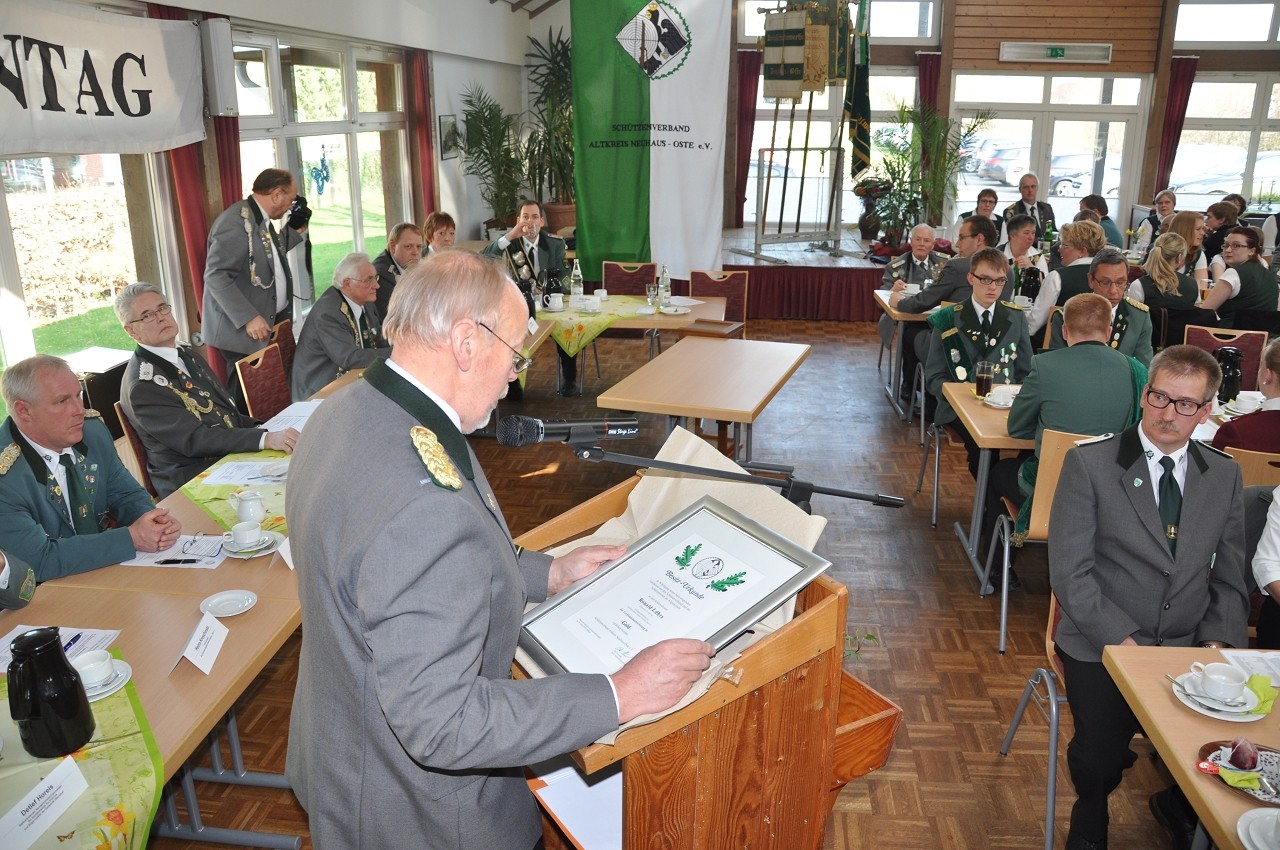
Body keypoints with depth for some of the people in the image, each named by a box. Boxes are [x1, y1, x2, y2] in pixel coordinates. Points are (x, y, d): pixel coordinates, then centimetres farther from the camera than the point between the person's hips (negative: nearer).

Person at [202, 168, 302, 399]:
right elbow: (216, 276, -22)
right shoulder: (235, 222, -16)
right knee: (246, 396, -4)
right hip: (240, 329, -9)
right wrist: (249, 318, -25)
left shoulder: (261, 221, 14)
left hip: (268, 323, 9)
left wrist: (296, 230, 17)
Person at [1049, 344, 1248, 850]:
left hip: (1190, 650, 4)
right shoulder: (1089, 464, -6)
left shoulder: (1224, 475, 8)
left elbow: (1229, 579, 12)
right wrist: (1123, 641, -16)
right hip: (1103, 644, -3)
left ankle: (1179, 806, 22)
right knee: (1100, 759, -19)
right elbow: (1070, 572, -10)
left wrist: (1218, 641, -5)